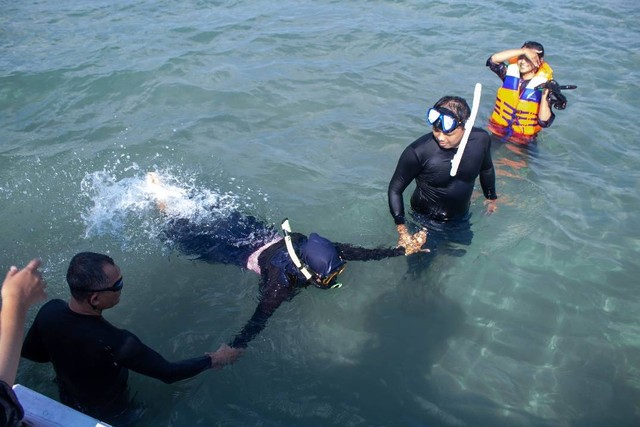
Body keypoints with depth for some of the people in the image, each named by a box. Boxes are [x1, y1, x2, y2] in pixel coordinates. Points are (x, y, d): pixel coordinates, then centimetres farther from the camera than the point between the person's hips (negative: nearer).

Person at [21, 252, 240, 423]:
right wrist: (213, 360, -20)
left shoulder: (49, 311, -28)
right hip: (107, 415, -4)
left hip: (67, 403, 4)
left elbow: (31, 353, -8)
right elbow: (168, 373, -33)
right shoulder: (116, 342, -45)